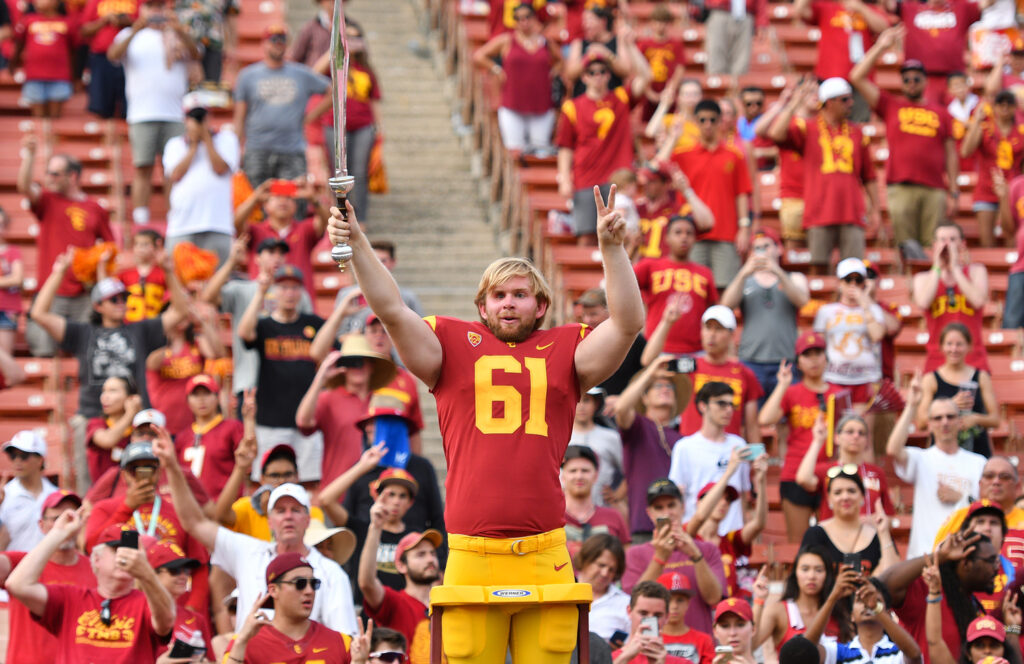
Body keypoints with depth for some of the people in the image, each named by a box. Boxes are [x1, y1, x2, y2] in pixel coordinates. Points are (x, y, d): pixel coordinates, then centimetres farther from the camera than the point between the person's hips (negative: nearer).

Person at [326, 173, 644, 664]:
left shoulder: (565, 351, 14)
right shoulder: (454, 345, 14)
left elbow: (628, 323, 3)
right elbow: (391, 311, 6)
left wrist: (611, 248, -6)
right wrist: (357, 244, -4)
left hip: (545, 558, 1)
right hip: (470, 555, -1)